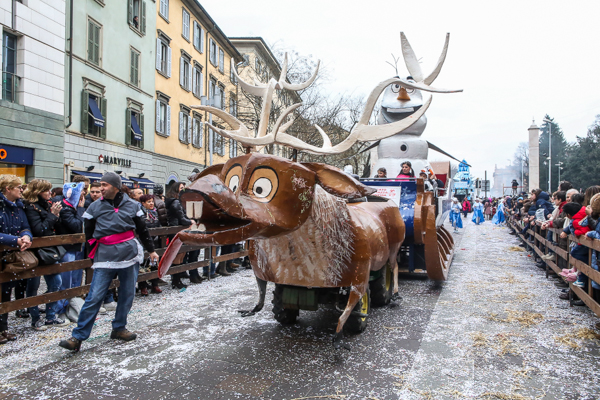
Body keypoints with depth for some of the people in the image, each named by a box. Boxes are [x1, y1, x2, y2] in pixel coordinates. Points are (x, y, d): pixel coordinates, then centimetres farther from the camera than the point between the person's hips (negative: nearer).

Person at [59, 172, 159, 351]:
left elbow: (142, 230, 13)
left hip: (130, 255, 2)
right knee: (94, 297, -5)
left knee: (127, 295, 8)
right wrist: (93, 254, 13)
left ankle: (119, 329, 26)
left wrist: (151, 250, 17)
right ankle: (78, 337, 3)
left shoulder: (131, 205, 4)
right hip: (105, 257, -1)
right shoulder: (95, 207, 4)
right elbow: (89, 233, 13)